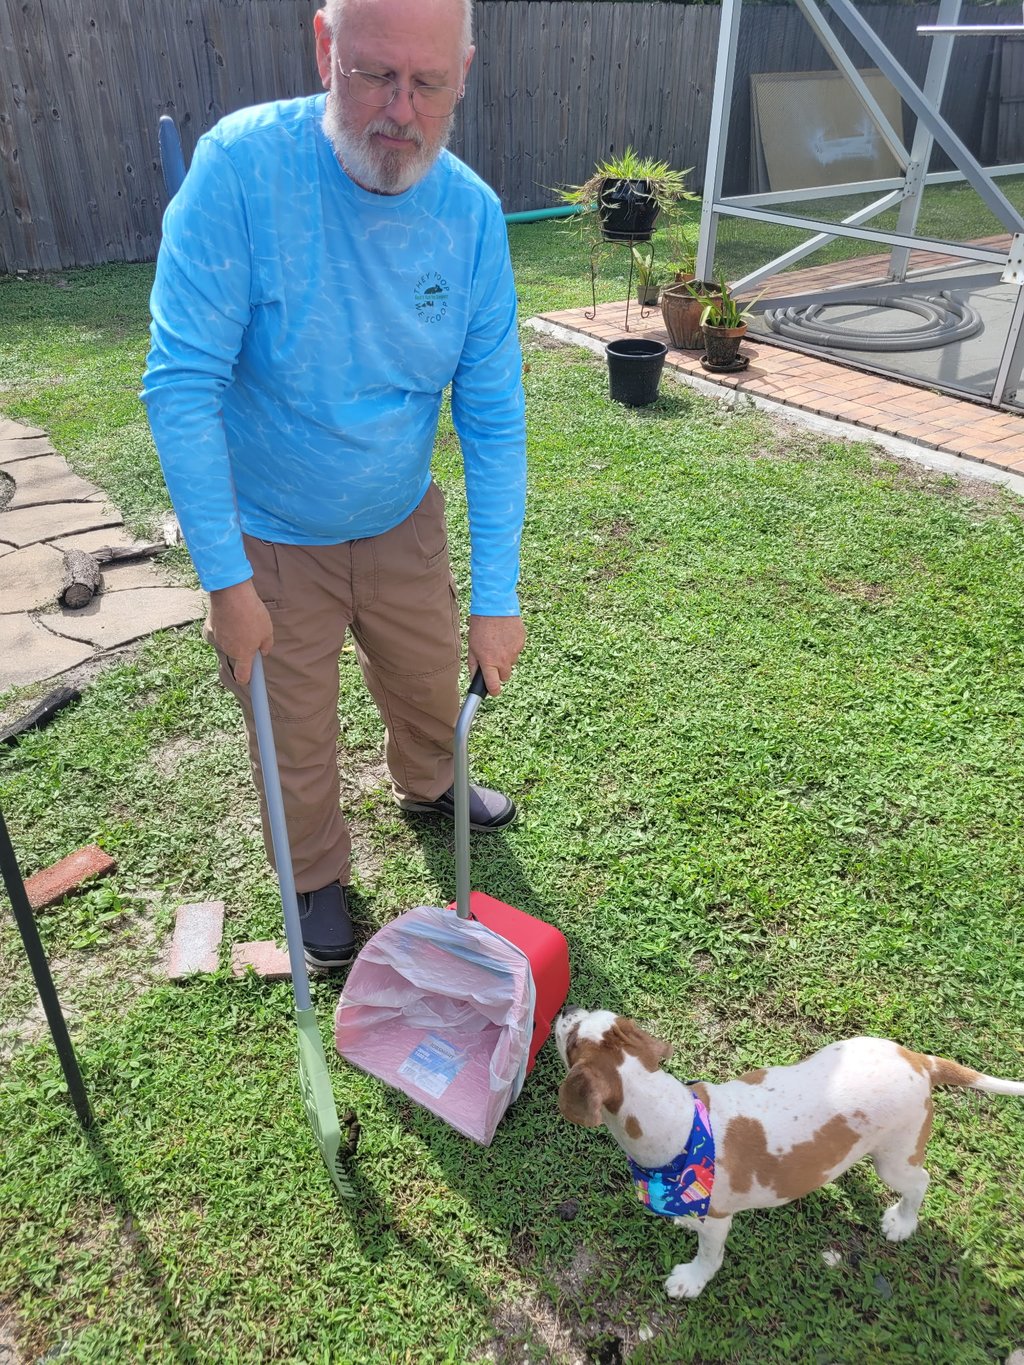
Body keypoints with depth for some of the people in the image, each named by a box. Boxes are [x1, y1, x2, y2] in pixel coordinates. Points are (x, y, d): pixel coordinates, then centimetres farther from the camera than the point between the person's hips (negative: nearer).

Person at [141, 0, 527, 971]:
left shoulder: (473, 215, -12)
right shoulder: (241, 166, -24)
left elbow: (493, 420, -11)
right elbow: (181, 385, -24)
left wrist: (496, 597, -13)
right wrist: (226, 579, -25)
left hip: (404, 525, 3)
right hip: (269, 542, -3)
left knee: (433, 688, 23)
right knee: (297, 744, 13)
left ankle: (427, 787, 57)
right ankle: (316, 876, 43)